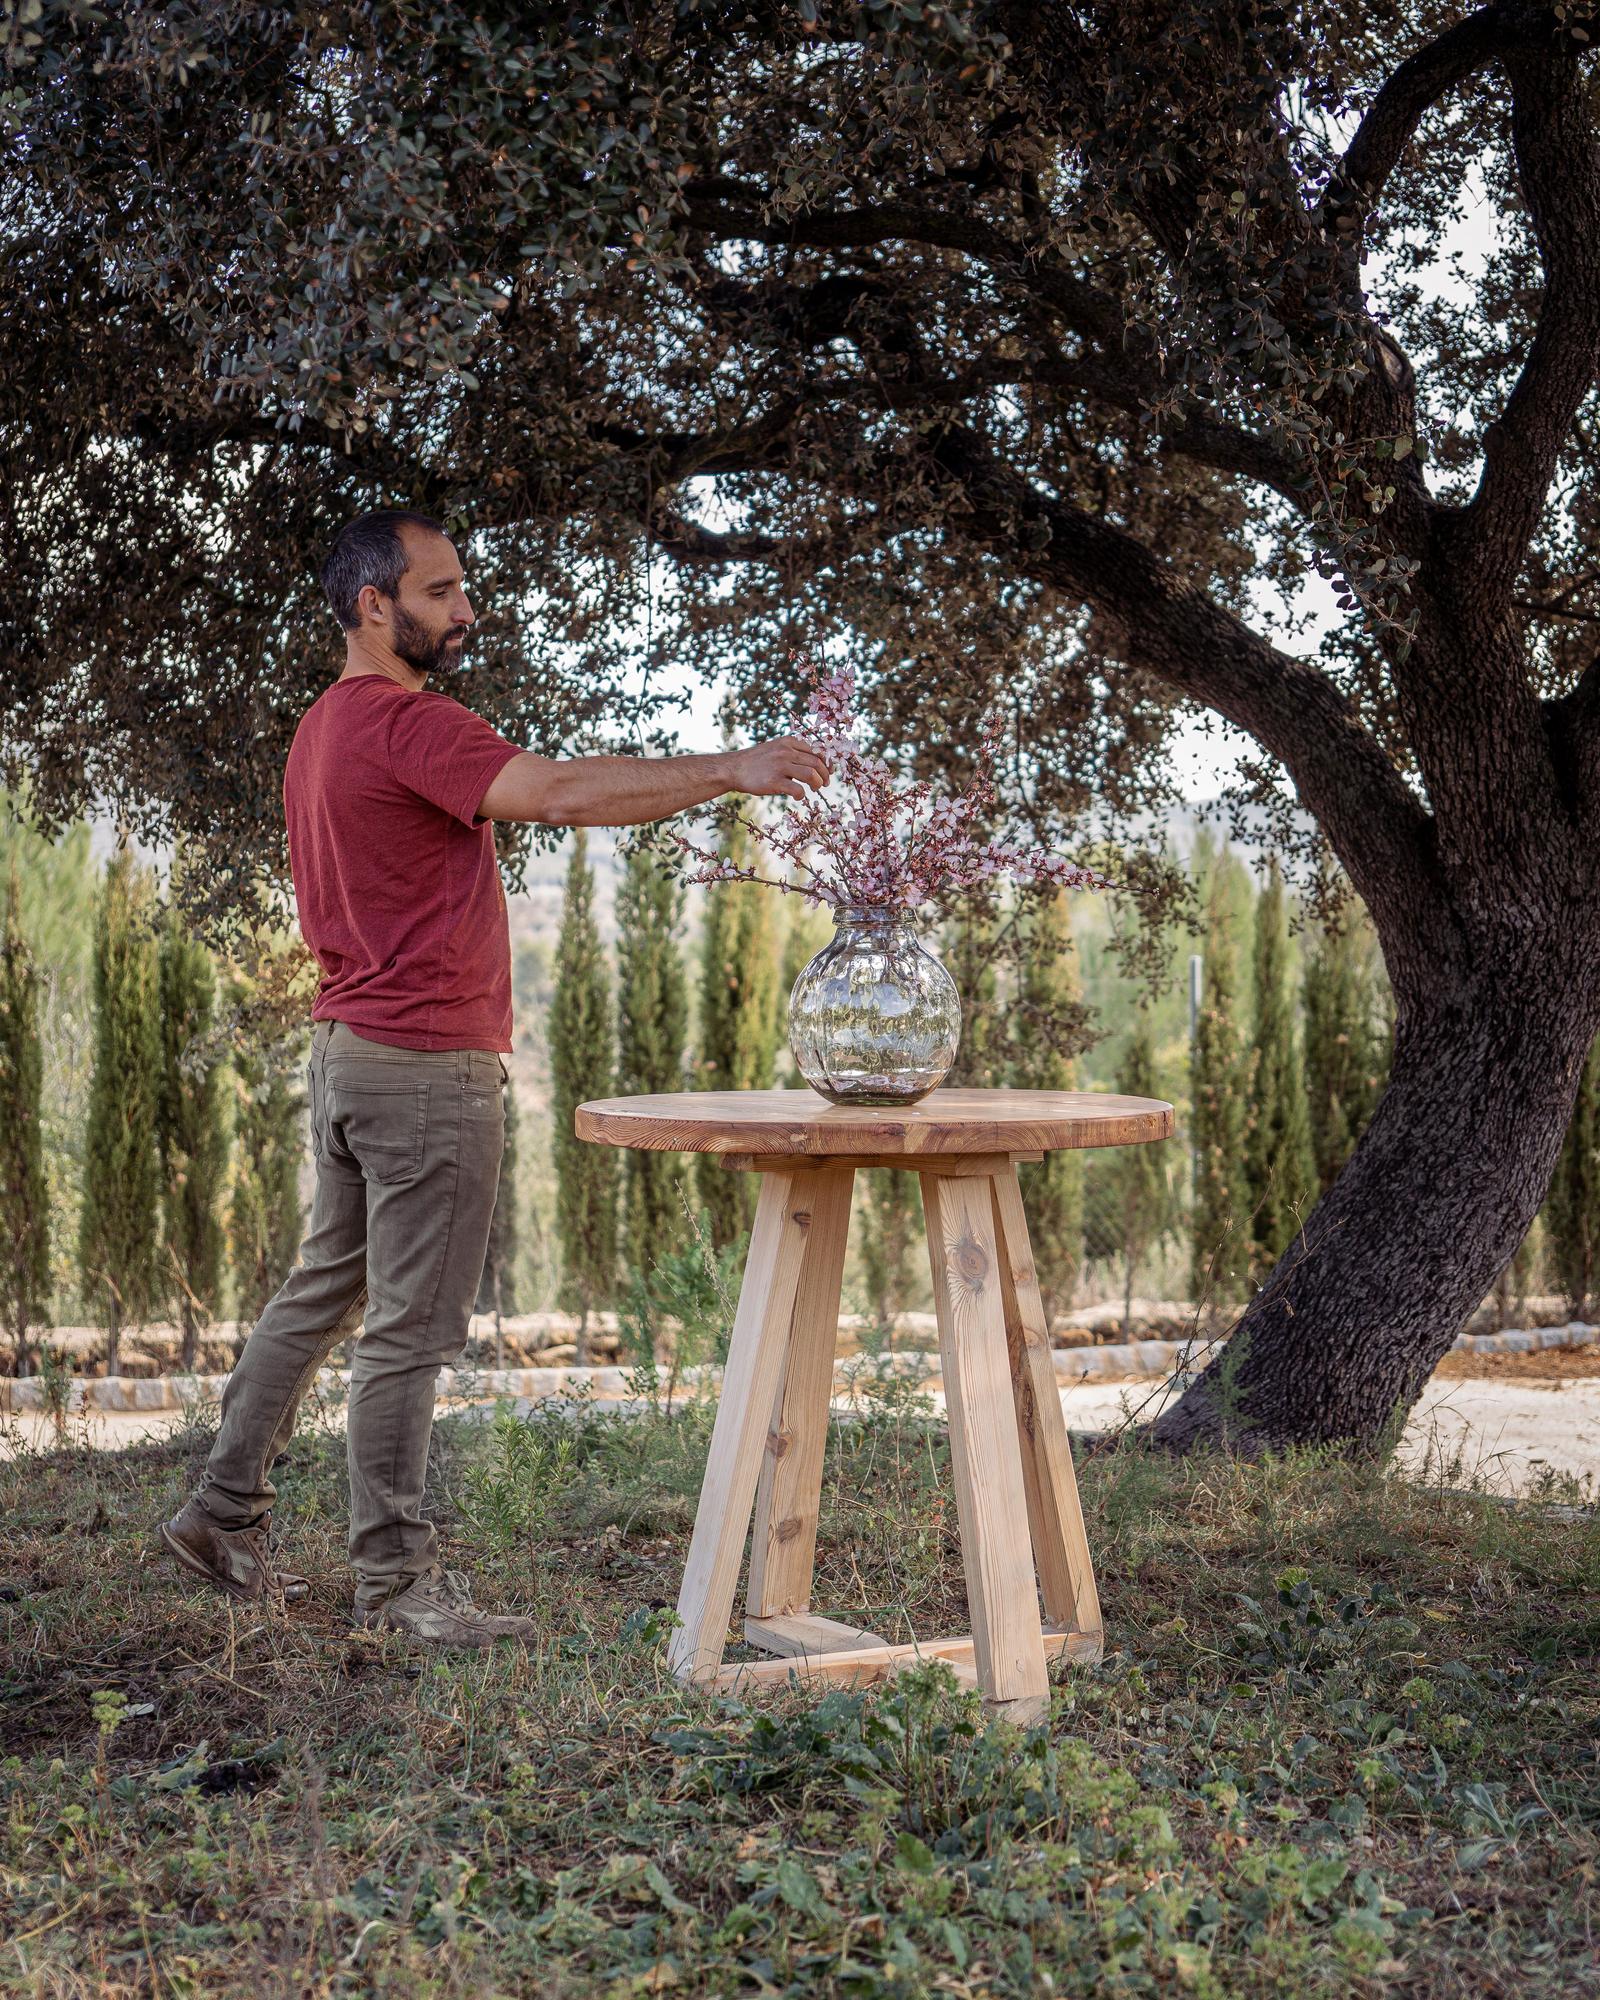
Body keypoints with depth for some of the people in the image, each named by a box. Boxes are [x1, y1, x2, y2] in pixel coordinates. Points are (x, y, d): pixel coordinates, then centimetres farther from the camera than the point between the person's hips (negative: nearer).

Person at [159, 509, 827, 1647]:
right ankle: (398, 1577, 6)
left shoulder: (324, 728, 16)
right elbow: (561, 794, -29)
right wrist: (728, 771, -28)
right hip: (427, 1066, -10)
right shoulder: (406, 724, -17)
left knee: (323, 1294, 18)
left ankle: (226, 1514, 25)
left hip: (349, 1052, 10)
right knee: (412, 1329, -2)